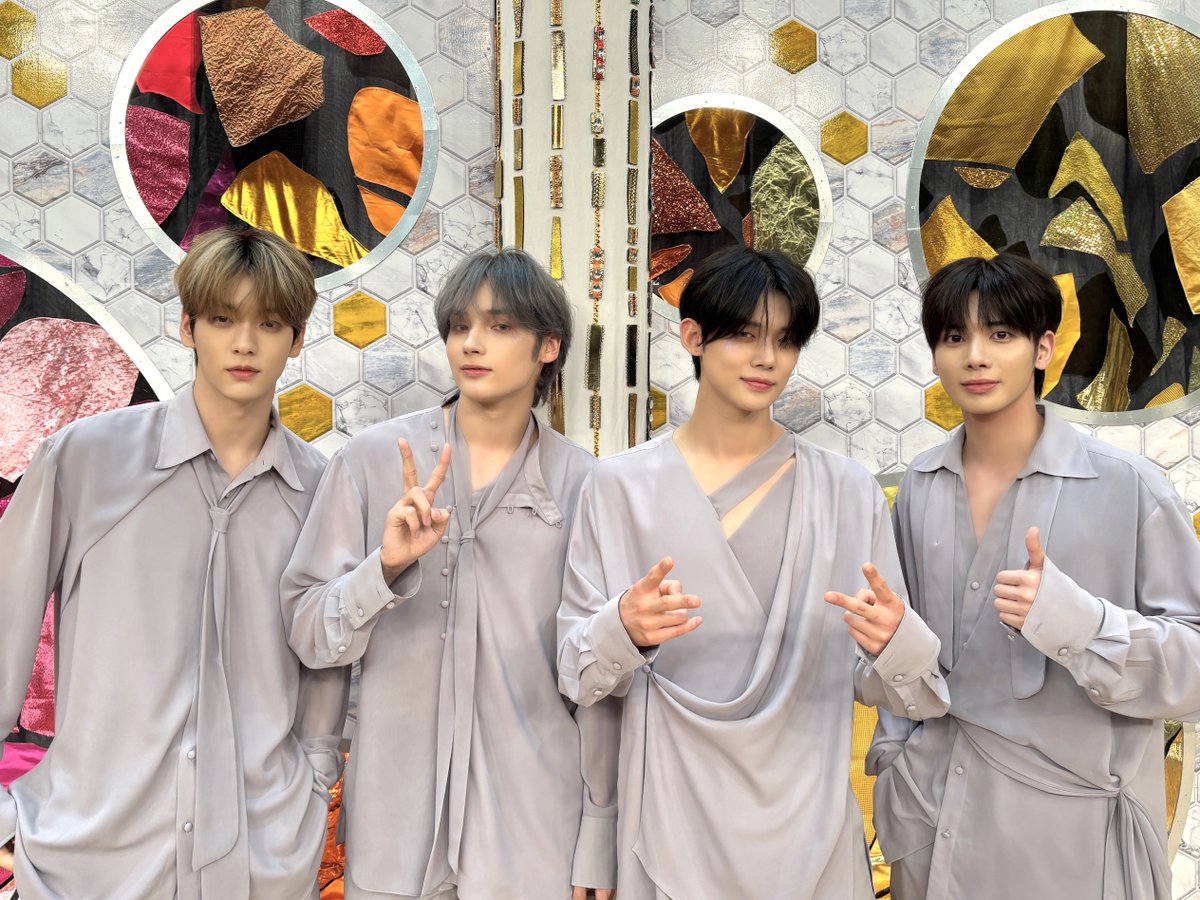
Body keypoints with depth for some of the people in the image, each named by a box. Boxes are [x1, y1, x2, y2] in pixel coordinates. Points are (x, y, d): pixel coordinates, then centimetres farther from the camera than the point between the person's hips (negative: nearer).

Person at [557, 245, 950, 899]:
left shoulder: (849, 493, -2)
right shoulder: (620, 486, -6)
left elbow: (878, 684, 0)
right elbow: (576, 673, -4)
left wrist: (896, 641, -21)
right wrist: (624, 630, -25)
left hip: (809, 826, 1)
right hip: (669, 827, -1)